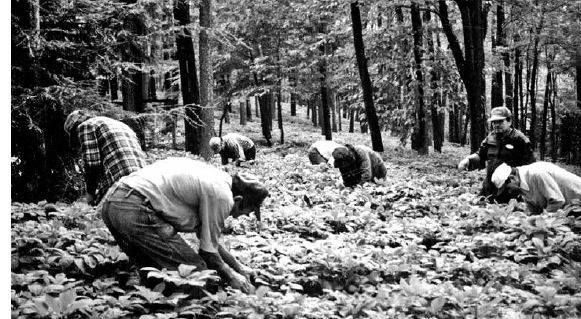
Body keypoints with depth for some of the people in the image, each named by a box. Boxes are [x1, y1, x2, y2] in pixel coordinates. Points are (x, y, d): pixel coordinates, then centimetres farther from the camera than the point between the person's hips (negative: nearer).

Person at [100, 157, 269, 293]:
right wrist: (231, 277, 13)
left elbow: (208, 237, 25)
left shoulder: (214, 178, 18)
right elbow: (208, 250, -3)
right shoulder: (221, 195, -11)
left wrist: (238, 266, 27)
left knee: (156, 268, 24)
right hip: (134, 211, -11)